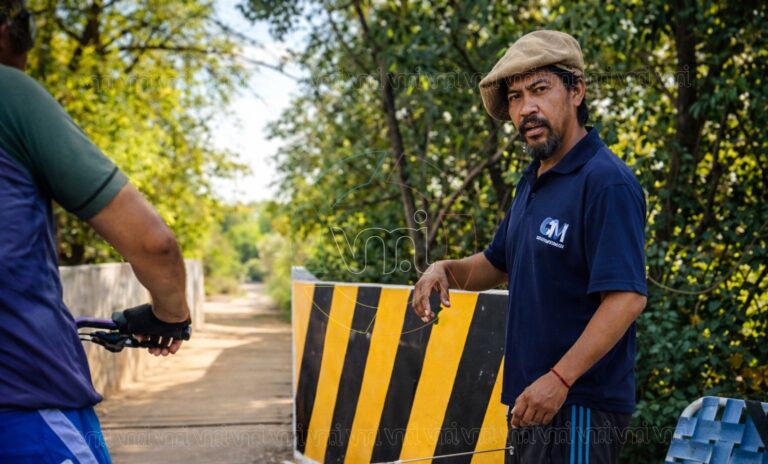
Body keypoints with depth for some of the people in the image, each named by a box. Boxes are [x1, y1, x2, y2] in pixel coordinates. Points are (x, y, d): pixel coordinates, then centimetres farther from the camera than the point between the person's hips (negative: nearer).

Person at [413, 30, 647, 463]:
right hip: (531, 399, 9)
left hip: (578, 408, -9)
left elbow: (627, 297, -24)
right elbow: (496, 264, 22)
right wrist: (446, 270, 2)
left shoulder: (607, 182, -17)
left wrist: (559, 379, -28)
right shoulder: (532, 182, 11)